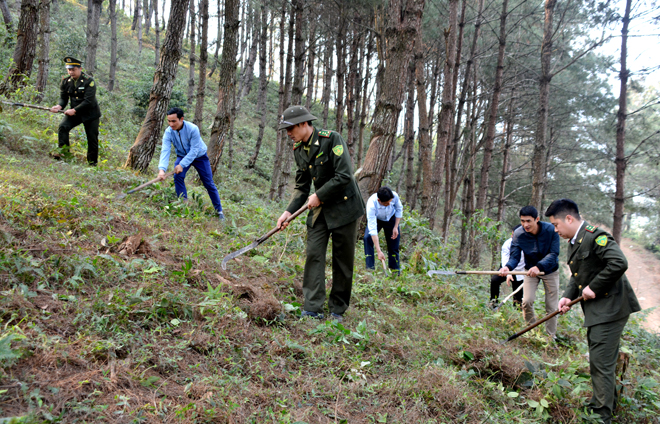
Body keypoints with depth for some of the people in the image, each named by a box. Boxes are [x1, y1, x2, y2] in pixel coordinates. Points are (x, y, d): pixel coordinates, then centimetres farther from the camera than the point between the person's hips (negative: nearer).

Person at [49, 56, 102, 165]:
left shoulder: (89, 81, -16)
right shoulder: (65, 81, -1)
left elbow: (88, 101, -22)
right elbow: (63, 98, 3)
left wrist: (74, 110, -27)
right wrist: (59, 106, -20)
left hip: (90, 113, -4)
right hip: (74, 112, 4)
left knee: (92, 139, -1)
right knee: (63, 126, -20)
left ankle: (92, 162, 13)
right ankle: (63, 151, -16)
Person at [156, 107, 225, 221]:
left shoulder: (193, 129, -33)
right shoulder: (168, 132, -22)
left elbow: (194, 150, -33)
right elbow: (165, 151, -30)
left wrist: (182, 165, -41)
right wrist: (162, 169, -46)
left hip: (199, 156, -3)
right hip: (182, 155, 3)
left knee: (209, 183, -1)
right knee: (178, 177, -21)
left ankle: (219, 211, 10)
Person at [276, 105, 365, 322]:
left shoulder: (332, 139, -17)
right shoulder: (299, 149, 5)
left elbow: (344, 176, -22)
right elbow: (302, 186, 11)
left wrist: (319, 195, -15)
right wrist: (288, 211, -2)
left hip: (343, 206, -6)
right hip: (319, 209, 6)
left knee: (343, 260, 2)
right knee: (314, 255, -4)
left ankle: (337, 310, 12)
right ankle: (312, 309, -3)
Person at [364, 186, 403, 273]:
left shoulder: (394, 196, -33)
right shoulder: (371, 205, -41)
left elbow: (399, 209, -8)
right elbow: (372, 229, -42)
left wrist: (395, 227, -14)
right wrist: (379, 251, -46)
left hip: (391, 218, 2)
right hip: (375, 219, -2)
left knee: (394, 245, 1)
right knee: (367, 237, -26)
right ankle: (370, 268, -17)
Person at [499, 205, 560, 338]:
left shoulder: (550, 230, -24)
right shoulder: (518, 234, -19)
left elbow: (553, 254, -28)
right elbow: (514, 256, -20)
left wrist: (539, 266, -45)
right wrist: (508, 267, -44)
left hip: (550, 271, -1)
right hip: (530, 270, 1)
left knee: (551, 307, 1)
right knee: (527, 301, -14)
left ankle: (551, 336, 19)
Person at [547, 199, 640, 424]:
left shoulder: (595, 236, -19)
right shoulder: (574, 242, 13)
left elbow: (619, 263, -30)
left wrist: (594, 288, -23)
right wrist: (568, 296, 0)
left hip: (609, 308, -10)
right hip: (596, 310, 10)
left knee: (601, 362, -6)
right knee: (600, 361, 20)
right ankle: (608, 402, 35)